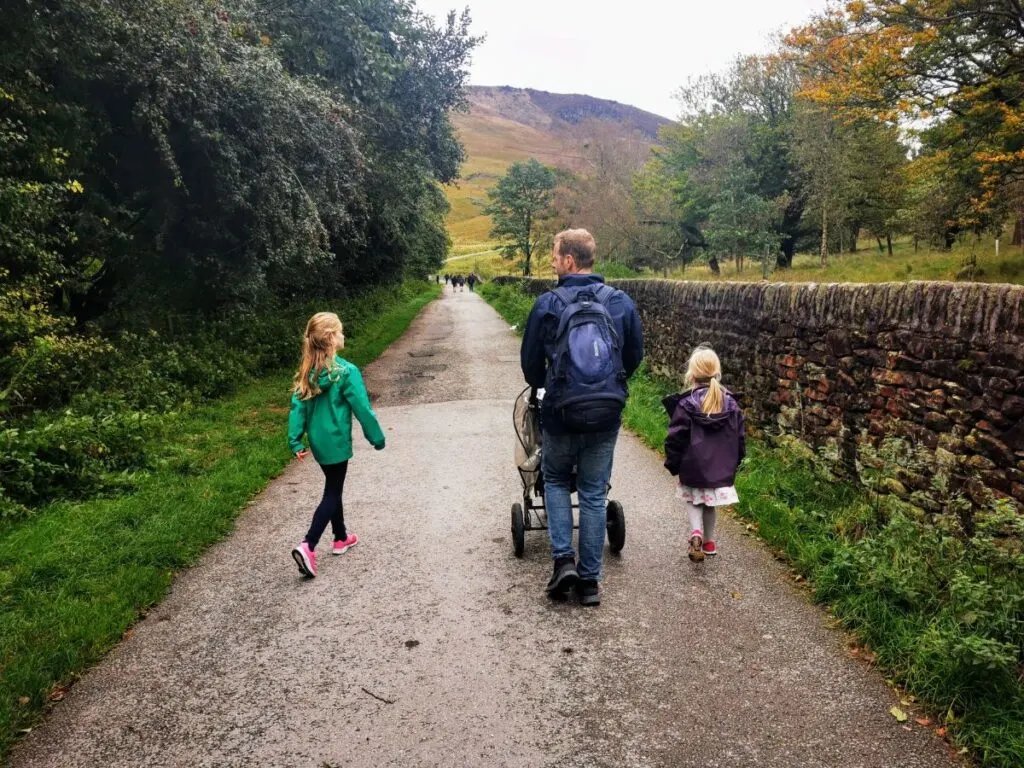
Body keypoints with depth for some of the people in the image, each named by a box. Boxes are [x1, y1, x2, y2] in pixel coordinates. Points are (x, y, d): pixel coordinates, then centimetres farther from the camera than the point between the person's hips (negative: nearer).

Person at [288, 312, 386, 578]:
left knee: (333, 488, 21)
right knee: (332, 494, 2)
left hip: (317, 440, 7)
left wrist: (295, 441, 3)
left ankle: (341, 539, 35)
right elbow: (362, 409, -16)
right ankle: (308, 546, -9)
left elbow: (298, 407, -1)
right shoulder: (347, 372, -19)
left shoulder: (307, 372, 0)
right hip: (336, 442, -7)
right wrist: (377, 438, -5)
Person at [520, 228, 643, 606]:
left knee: (555, 480, 22)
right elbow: (635, 356, 9)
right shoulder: (621, 302, -1)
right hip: (607, 415, 2)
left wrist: (541, 386, 22)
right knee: (594, 494, 13)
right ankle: (589, 579, 16)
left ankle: (564, 559, 8)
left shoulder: (547, 304, -10)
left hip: (560, 413, -2)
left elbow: (530, 361, 0)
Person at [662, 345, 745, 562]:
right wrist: (734, 462, 19)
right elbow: (739, 436, 7)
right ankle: (709, 542, 28)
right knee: (710, 504, 20)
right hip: (721, 468, 4)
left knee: (692, 499, 14)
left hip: (692, 467, -3)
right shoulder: (730, 402, 0)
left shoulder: (686, 403, -13)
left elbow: (676, 438, -11)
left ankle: (696, 532, -9)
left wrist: (672, 464, 2)